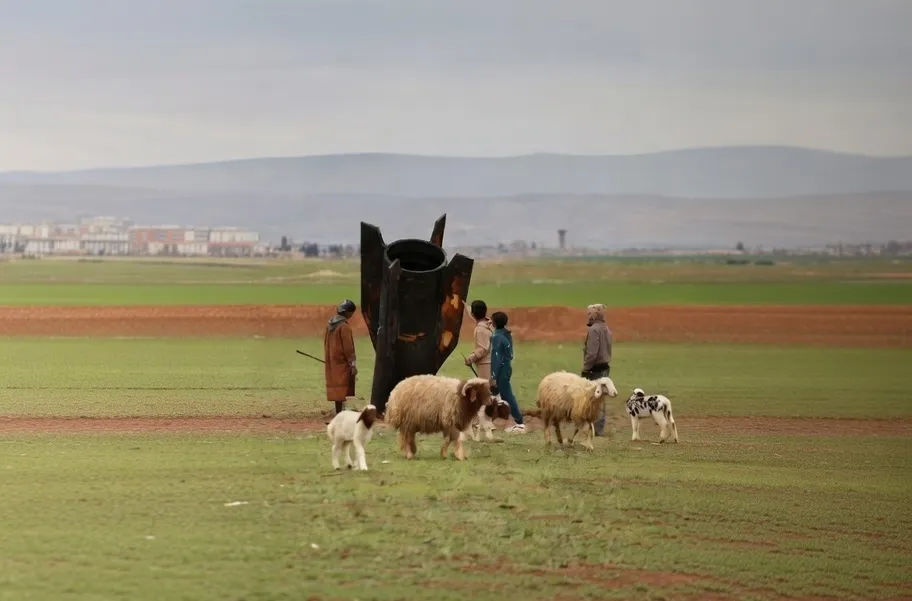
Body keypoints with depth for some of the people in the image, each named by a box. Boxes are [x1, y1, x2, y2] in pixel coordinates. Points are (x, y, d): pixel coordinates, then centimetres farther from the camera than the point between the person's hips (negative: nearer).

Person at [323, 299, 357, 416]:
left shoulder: (330, 324, 7)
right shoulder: (344, 326, -17)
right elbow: (348, 347, -18)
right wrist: (352, 364, -14)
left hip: (331, 362, 8)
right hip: (342, 362, -8)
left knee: (336, 388, 14)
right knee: (341, 388, -6)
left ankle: (339, 413, 21)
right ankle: (340, 413, -8)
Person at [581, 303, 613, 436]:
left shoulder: (594, 330, -16)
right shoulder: (606, 329, 14)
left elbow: (592, 353, -22)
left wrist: (585, 369, -15)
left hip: (596, 369, -10)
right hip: (605, 367, 10)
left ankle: (597, 429, -9)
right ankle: (599, 428, 20)